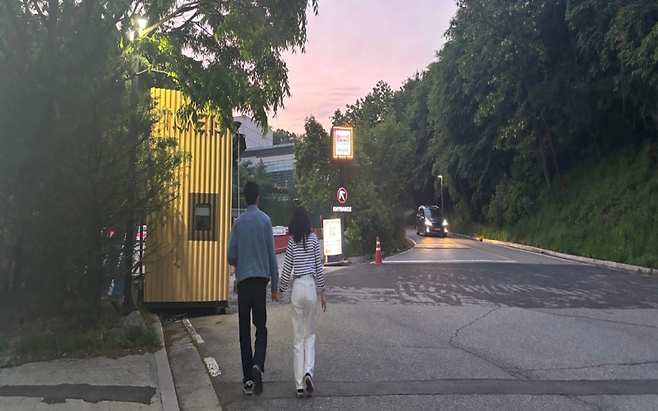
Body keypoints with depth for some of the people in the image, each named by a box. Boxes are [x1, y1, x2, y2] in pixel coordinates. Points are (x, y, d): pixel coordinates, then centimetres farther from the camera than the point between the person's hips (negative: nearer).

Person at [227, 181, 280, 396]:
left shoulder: (238, 223, 1)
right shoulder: (265, 220, -1)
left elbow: (230, 256, 0)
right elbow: (272, 255, -1)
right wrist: (275, 286, 6)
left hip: (243, 280, 1)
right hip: (261, 278, -1)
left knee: (244, 329, 7)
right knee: (261, 326, 9)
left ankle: (248, 378, 9)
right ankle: (257, 365, -14)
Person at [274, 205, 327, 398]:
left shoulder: (292, 241, 1)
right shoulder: (313, 239, 1)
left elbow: (287, 269, 1)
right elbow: (319, 267, 3)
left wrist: (280, 290, 13)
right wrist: (322, 292, 10)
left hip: (297, 288, 0)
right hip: (311, 287, 0)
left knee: (298, 338, 6)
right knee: (310, 335, 14)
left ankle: (299, 384, 8)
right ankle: (308, 372, -6)